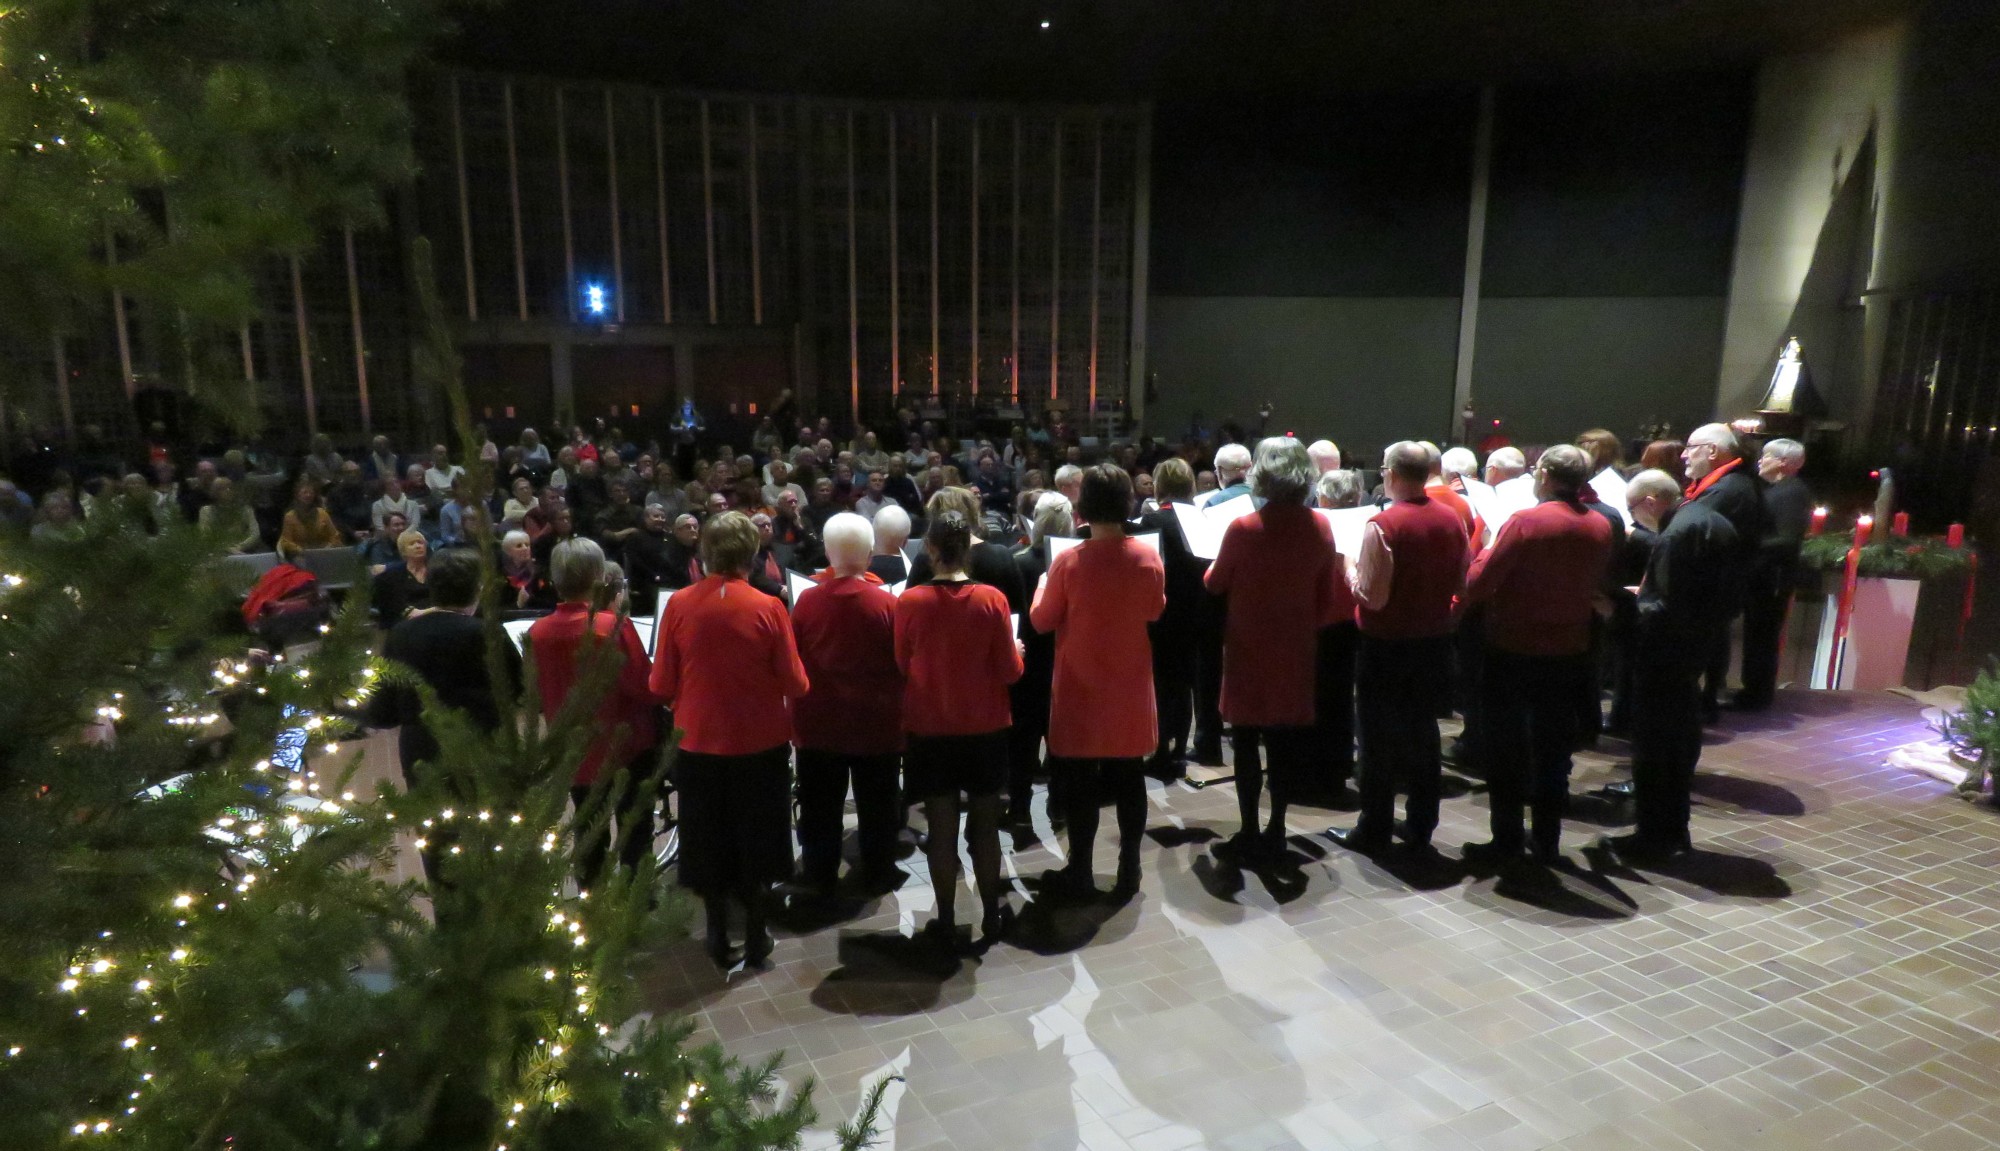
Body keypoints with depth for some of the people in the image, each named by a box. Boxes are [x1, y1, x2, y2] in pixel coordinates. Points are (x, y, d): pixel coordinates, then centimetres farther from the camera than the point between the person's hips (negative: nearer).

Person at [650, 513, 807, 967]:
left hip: (698, 742, 1)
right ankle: (755, 937, 25)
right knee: (755, 843, 16)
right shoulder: (768, 607, -15)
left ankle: (718, 935, 30)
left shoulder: (679, 605, -11)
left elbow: (662, 685, -4)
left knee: (709, 843, 18)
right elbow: (795, 684, -11)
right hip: (760, 743, -1)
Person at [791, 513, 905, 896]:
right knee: (876, 803, 13)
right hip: (876, 720, -1)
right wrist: (898, 708, 12)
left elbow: (792, 663, 1)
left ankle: (820, 875, 24)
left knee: (820, 803, 15)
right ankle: (879, 874, 22)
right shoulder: (887, 603, -14)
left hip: (819, 720, 2)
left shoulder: (807, 601, -9)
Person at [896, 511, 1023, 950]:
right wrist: (1017, 650, 13)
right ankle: (991, 915, 25)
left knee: (942, 829, 9)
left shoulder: (909, 602, -11)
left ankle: (946, 921, 18)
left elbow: (901, 667, 0)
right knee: (984, 826, 14)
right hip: (985, 728, 0)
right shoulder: (992, 599, -13)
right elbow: (1010, 671, -8)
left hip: (930, 729, 0)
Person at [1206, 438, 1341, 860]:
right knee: (1288, 738, 12)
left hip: (1250, 648, -3)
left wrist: (1219, 562, 18)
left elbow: (1214, 584, -2)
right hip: (1296, 647, 4)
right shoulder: (1321, 528, -4)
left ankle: (1249, 832, 9)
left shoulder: (1243, 529, -16)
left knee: (1247, 739, 6)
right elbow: (1326, 597, 4)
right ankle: (1276, 829, 18)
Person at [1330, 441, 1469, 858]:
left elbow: (1372, 596, -20)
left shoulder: (1382, 525, -20)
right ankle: (1420, 826, 24)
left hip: (1386, 643, -6)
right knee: (1423, 731, 15)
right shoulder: (1452, 520, 0)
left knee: (1379, 736, 4)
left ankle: (1374, 830, 12)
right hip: (1434, 640, 6)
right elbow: (1460, 584, 9)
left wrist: (1352, 572, -2)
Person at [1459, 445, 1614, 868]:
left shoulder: (1525, 521, -17)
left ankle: (1506, 841, 11)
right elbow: (1597, 586, 13)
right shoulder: (1600, 528, 0)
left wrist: (1489, 549, 0)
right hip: (1569, 654, 5)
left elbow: (1477, 585, -18)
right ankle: (1547, 841, 23)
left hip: (1513, 651, -5)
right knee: (1553, 748, 15)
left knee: (1505, 749, 6)